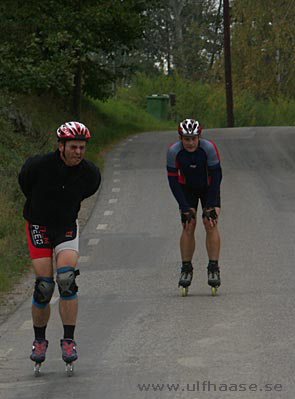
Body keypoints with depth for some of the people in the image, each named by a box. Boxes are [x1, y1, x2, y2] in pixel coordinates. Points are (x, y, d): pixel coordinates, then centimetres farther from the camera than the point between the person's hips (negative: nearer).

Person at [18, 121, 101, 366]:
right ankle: (39, 340, 13)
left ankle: (69, 341, -12)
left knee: (67, 279, -19)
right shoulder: (38, 166, -20)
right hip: (39, 227, -1)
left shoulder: (90, 173, -12)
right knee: (44, 286, -7)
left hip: (67, 228, 1)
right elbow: (24, 184, 3)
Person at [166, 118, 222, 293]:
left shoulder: (209, 148, -30)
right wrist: (185, 207, -23)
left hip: (209, 187, -1)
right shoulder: (174, 151, -26)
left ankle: (214, 268, -13)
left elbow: (216, 176, -24)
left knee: (211, 223, -15)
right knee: (188, 225, -10)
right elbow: (173, 180, -20)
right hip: (187, 188, 1)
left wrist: (210, 205, -24)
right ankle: (186, 269, -3)